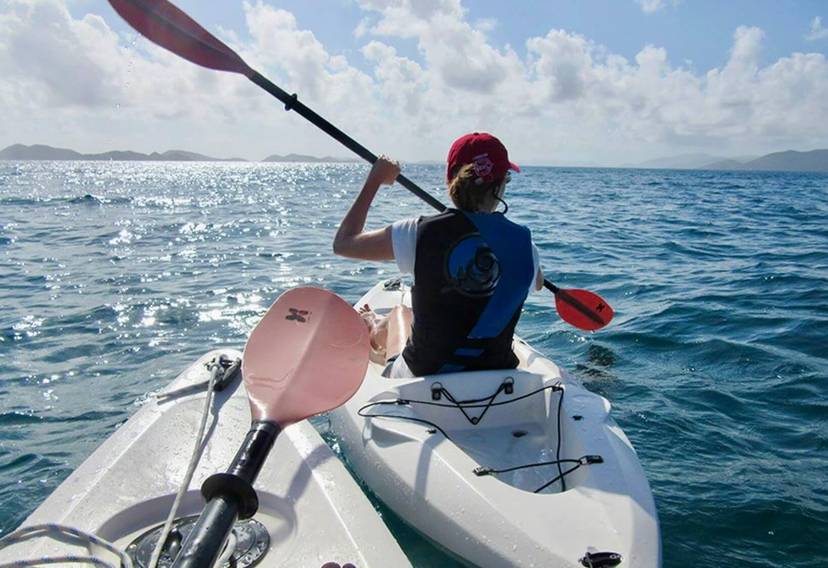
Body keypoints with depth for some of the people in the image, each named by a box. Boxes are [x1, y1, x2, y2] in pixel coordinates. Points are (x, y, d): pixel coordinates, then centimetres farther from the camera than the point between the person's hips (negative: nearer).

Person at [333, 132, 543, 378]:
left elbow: (343, 243, -5)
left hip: (422, 376, -2)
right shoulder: (521, 241, -11)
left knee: (400, 312, 30)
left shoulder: (422, 232, -19)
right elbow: (538, 283, 14)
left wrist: (375, 179, 6)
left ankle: (375, 331, 63)